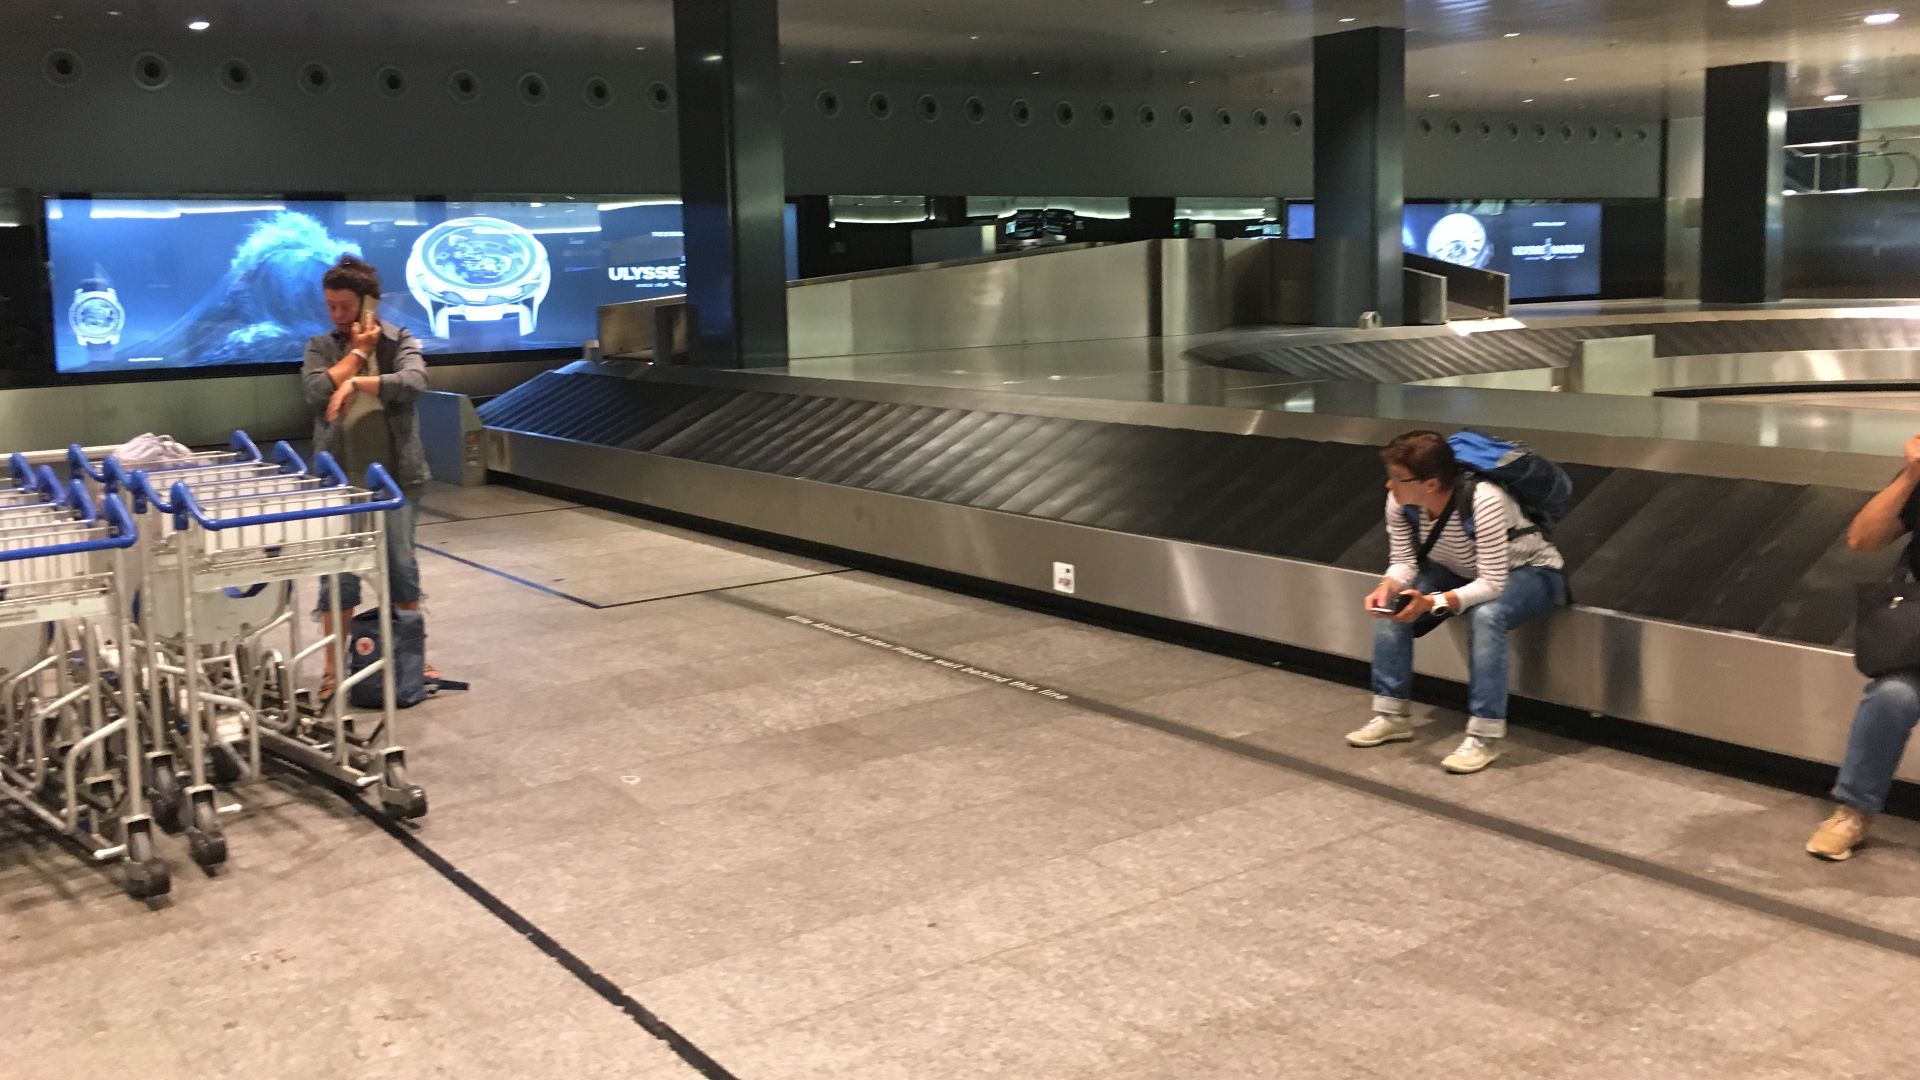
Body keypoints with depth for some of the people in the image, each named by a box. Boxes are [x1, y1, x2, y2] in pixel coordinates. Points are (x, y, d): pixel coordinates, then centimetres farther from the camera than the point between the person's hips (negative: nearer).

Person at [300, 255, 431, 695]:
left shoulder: (401, 342, 2)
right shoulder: (321, 347, 7)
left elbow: (413, 383, -17)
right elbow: (317, 391, -11)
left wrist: (356, 383, -19)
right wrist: (359, 351, -6)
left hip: (396, 474, -1)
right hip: (340, 476, 1)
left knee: (402, 566, 6)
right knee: (339, 572, 2)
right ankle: (333, 667, 10)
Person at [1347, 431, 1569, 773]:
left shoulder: (1483, 502, -38)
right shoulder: (1400, 503, -20)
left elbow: (1493, 585, -37)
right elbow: (1404, 563, -11)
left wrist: (1433, 603, -49)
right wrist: (1386, 588, -33)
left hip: (1530, 573, -6)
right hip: (1464, 571, 6)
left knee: (1486, 616, -36)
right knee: (1394, 603, -15)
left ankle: (1485, 736, -28)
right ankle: (1391, 715, -5)